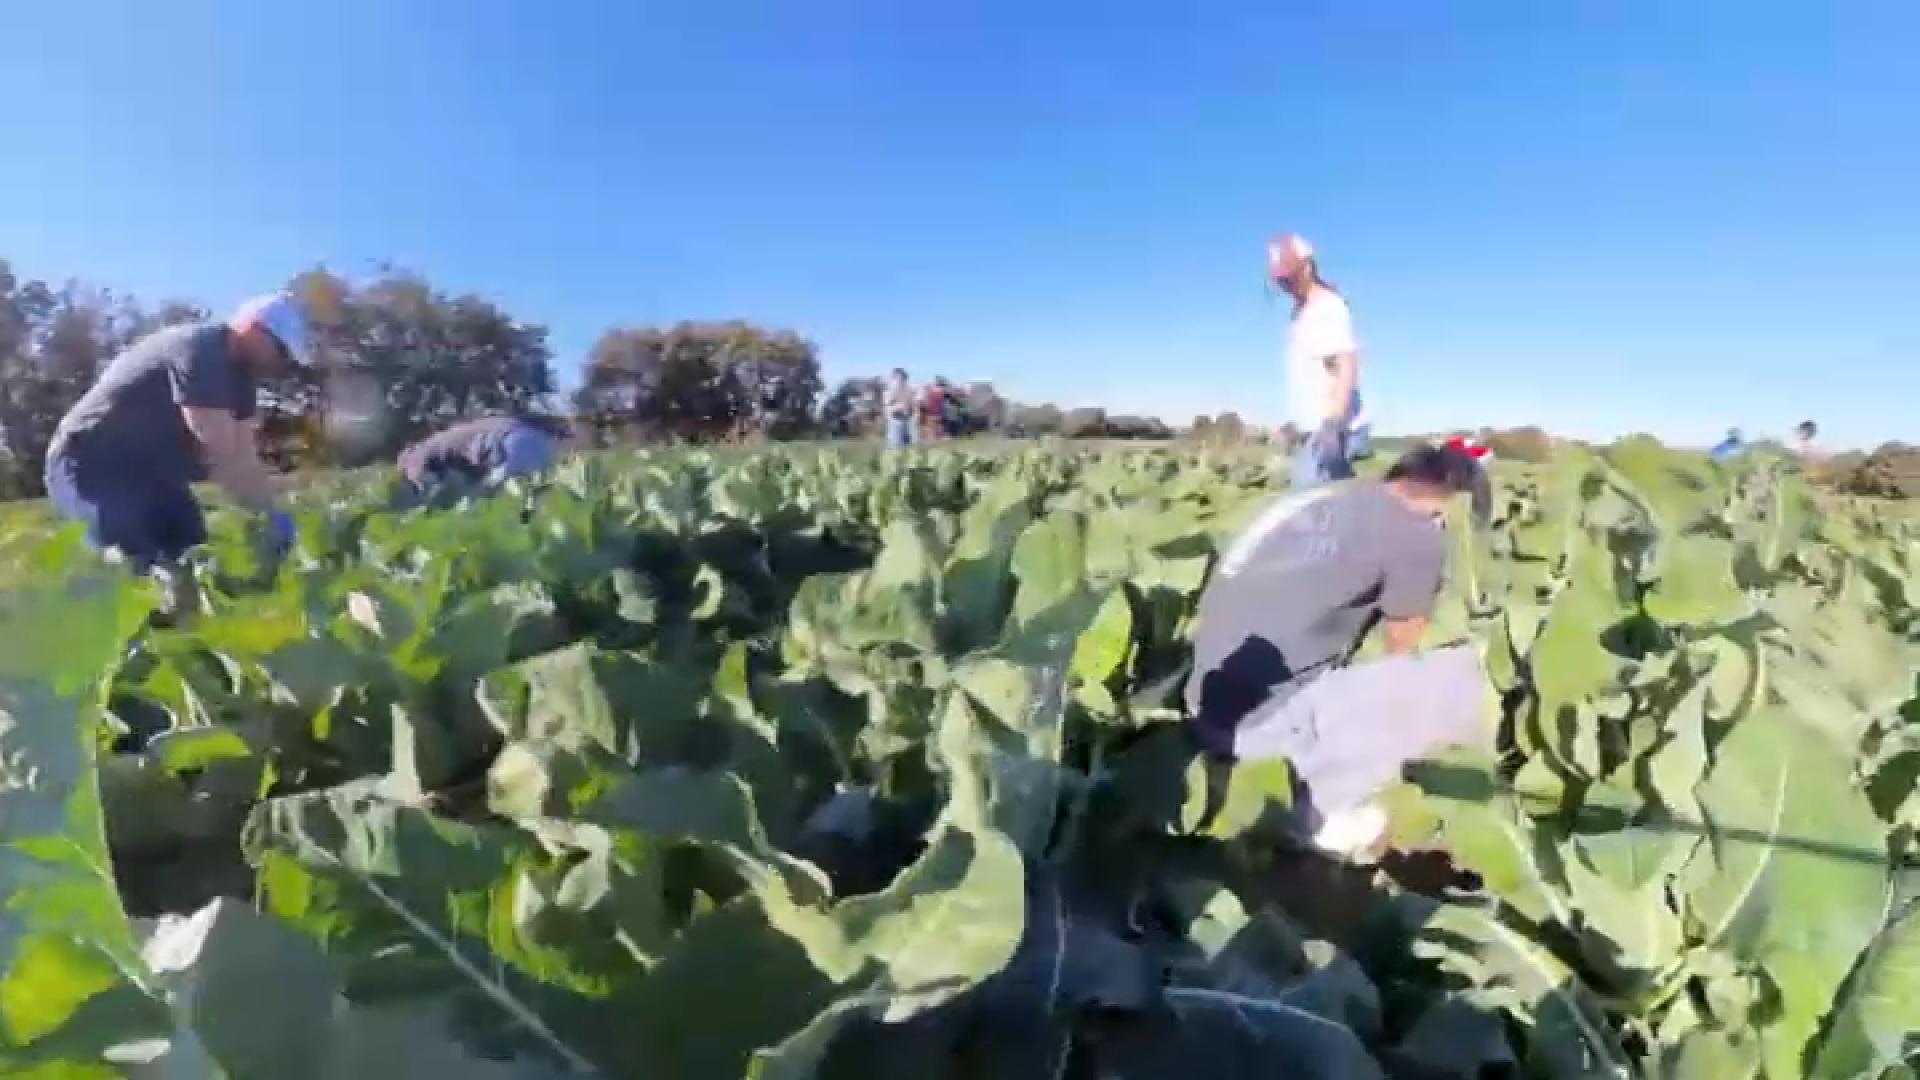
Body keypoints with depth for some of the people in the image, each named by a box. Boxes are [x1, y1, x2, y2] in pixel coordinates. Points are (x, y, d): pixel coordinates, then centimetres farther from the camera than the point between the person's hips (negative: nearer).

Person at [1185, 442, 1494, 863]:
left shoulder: (1310, 499, 17)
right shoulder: (1419, 534, -6)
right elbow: (1403, 661, 7)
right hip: (1267, 719, -9)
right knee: (1475, 679, -4)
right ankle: (1316, 806, 0)